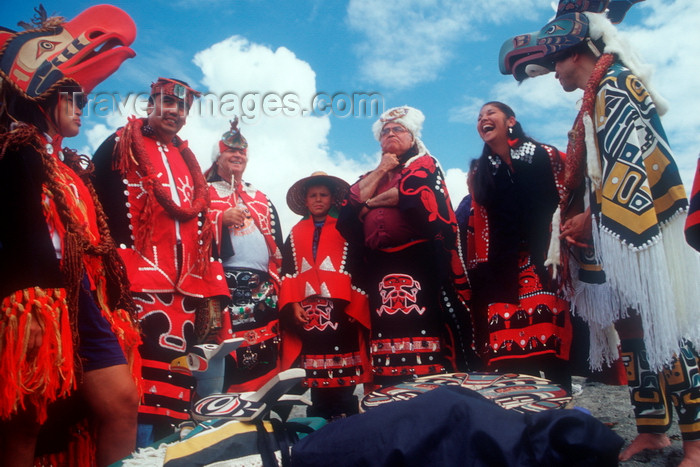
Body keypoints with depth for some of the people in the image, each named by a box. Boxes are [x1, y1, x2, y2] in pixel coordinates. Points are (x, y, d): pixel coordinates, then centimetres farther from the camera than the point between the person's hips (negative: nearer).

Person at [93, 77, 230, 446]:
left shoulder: (188, 162, 25)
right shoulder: (121, 145, 8)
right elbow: (97, 205, -2)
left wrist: (212, 291, 15)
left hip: (181, 292, 5)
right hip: (135, 286, -5)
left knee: (170, 385, 4)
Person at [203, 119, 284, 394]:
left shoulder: (261, 200, 25)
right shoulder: (204, 194, 13)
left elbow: (277, 245, 23)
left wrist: (277, 284, 14)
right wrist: (222, 219, -10)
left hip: (262, 289, 4)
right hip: (224, 285, -4)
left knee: (265, 357, -1)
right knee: (225, 355, -11)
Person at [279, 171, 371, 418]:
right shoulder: (296, 233, 17)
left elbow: (356, 268, 2)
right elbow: (288, 272, 11)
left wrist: (353, 306, -8)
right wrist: (293, 304, -2)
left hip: (340, 311, -2)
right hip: (307, 314, 2)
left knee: (343, 377, -6)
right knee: (316, 379, 3)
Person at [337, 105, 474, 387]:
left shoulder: (425, 164, 13)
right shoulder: (372, 177, 28)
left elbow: (412, 192, -9)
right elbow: (351, 206, 9)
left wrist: (372, 202, 5)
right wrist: (380, 171, 8)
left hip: (419, 264, -4)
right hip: (379, 268, 5)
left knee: (422, 328, -14)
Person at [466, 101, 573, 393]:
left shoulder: (544, 156, 7)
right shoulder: (480, 173, 18)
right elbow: (480, 228, 16)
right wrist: (481, 275, 8)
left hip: (545, 266, -2)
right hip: (503, 275, 3)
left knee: (551, 349, -11)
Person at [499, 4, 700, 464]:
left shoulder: (615, 86, -5)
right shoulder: (597, 98, 23)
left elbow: (628, 163, -16)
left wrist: (592, 219, -14)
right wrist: (582, 221, 10)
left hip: (634, 231, -10)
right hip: (615, 234, 10)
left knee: (661, 330, -9)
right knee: (631, 329, 8)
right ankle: (652, 429, 15)